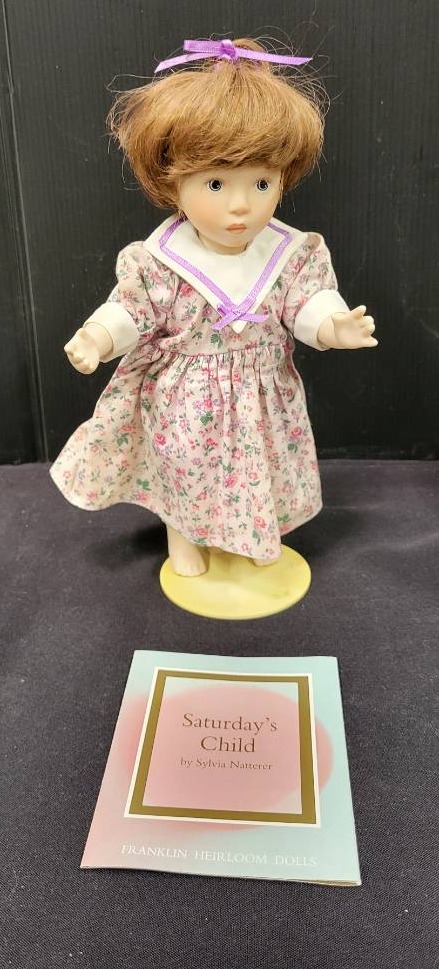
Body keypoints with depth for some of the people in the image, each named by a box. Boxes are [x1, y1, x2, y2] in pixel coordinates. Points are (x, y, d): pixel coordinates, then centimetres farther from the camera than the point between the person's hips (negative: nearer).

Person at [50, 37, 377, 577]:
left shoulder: (292, 255, -12)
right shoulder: (156, 263, -18)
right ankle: (184, 539, 46)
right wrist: (97, 337, -30)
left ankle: (256, 537, 50)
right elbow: (130, 310, -12)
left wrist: (334, 325, -32)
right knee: (182, 475, 18)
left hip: (260, 400, 2)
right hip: (183, 401, -1)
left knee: (260, 474, 20)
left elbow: (310, 303, -11)